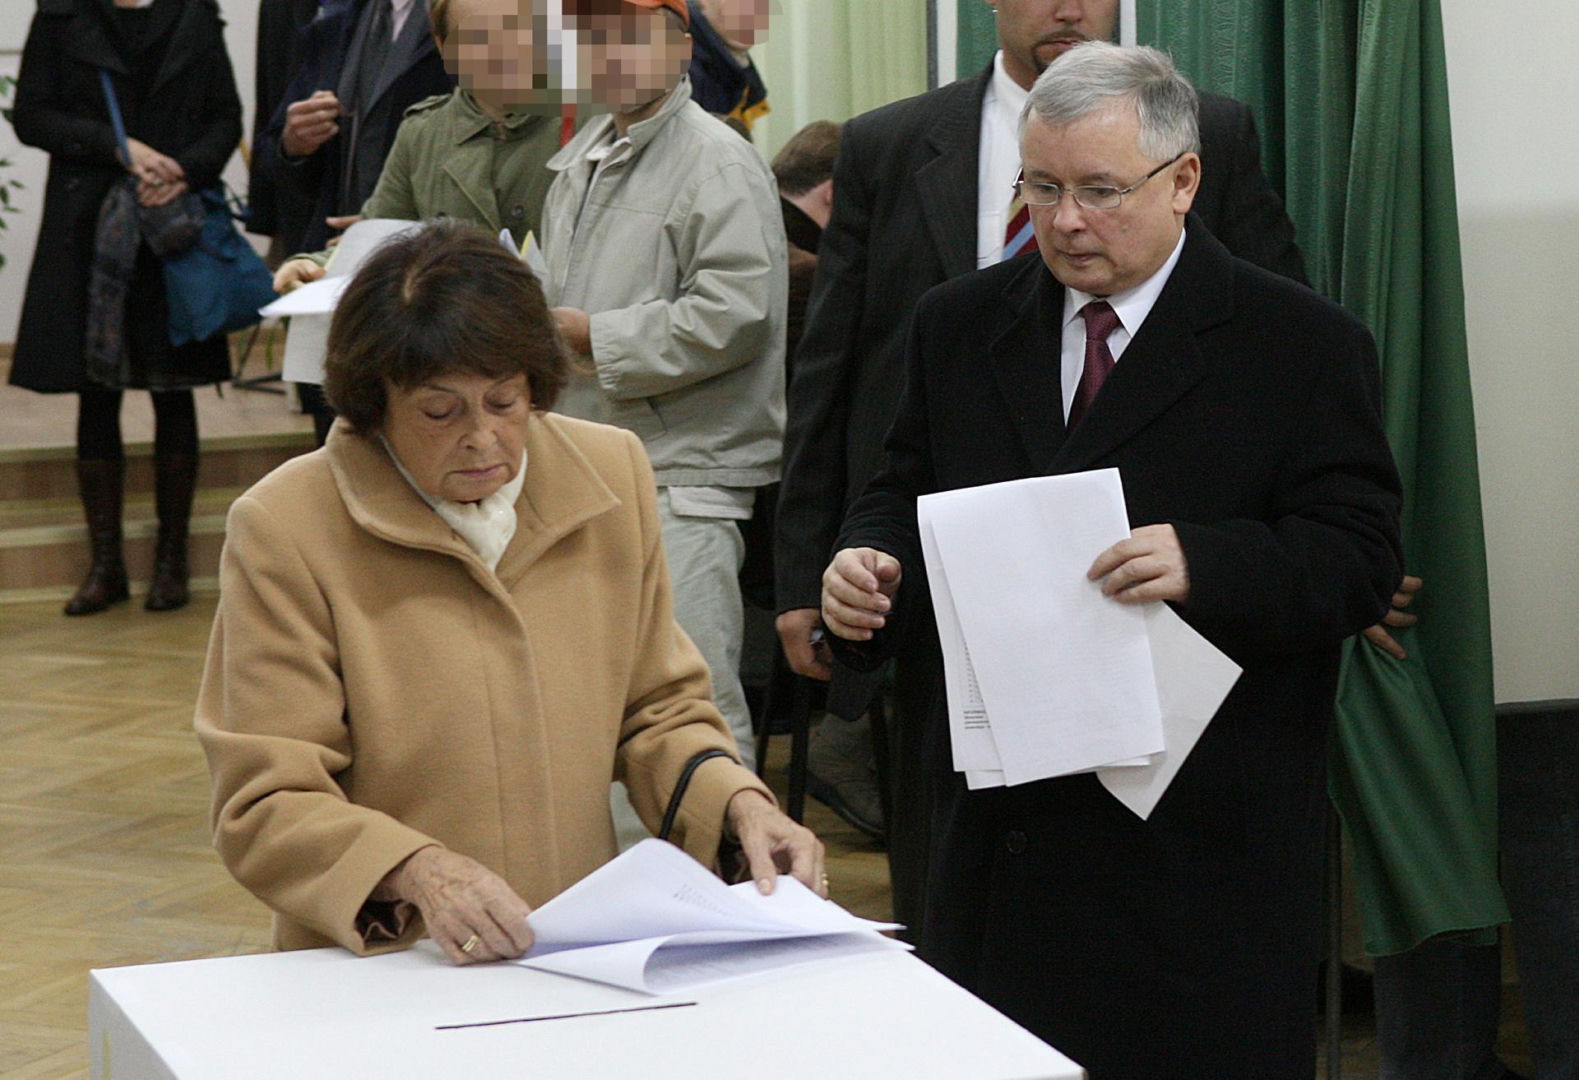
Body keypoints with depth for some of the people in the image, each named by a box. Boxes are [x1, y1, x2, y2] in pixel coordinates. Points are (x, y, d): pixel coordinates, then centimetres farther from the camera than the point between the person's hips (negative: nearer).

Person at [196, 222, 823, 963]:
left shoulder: (611, 475, 9)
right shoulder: (285, 529, -5)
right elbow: (265, 806, -7)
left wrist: (736, 803, 0)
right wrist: (417, 873, -24)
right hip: (375, 976, -3)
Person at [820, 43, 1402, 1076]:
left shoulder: (1306, 346, -3)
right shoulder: (960, 325, 12)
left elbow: (1363, 556, -9)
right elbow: (910, 492, 16)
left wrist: (1204, 565, -26)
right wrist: (871, 562, -8)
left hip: (1204, 834, -4)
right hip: (1003, 813, 4)